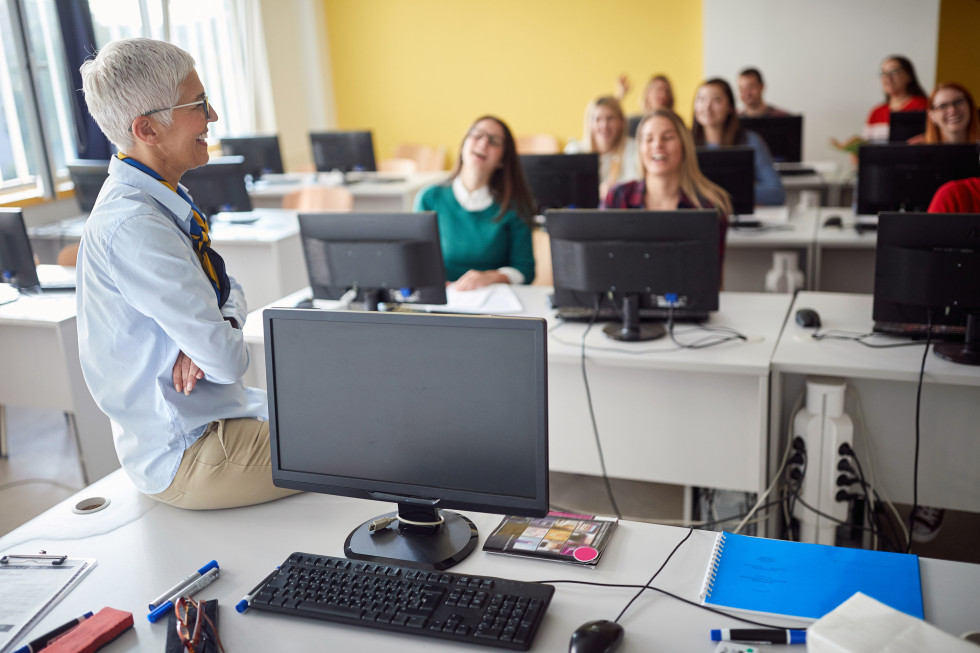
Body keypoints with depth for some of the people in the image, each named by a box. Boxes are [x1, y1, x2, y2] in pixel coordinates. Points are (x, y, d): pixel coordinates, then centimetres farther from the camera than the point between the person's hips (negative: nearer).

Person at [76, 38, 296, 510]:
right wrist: (221, 339, -4)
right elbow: (228, 362, -27)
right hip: (185, 457, -9)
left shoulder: (160, 201, 2)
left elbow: (228, 289, 10)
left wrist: (219, 325, -12)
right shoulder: (132, 226, -28)